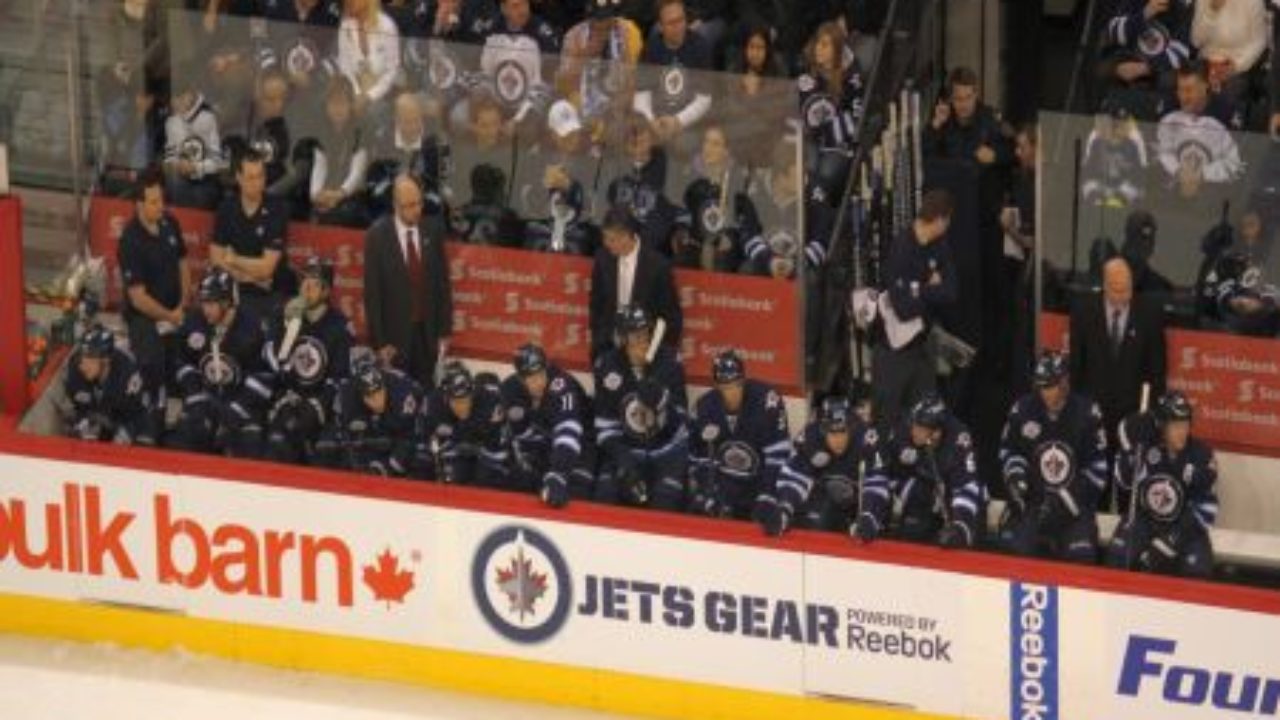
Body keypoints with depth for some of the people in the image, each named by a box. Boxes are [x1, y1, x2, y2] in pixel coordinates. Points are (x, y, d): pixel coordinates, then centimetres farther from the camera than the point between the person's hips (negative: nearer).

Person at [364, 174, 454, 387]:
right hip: (395, 332, -2)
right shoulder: (378, 236, -9)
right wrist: (379, 341, -7)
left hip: (427, 331, 2)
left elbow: (443, 282, 5)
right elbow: (372, 293, -6)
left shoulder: (432, 230, -1)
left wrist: (445, 330, 4)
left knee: (425, 389, 4)